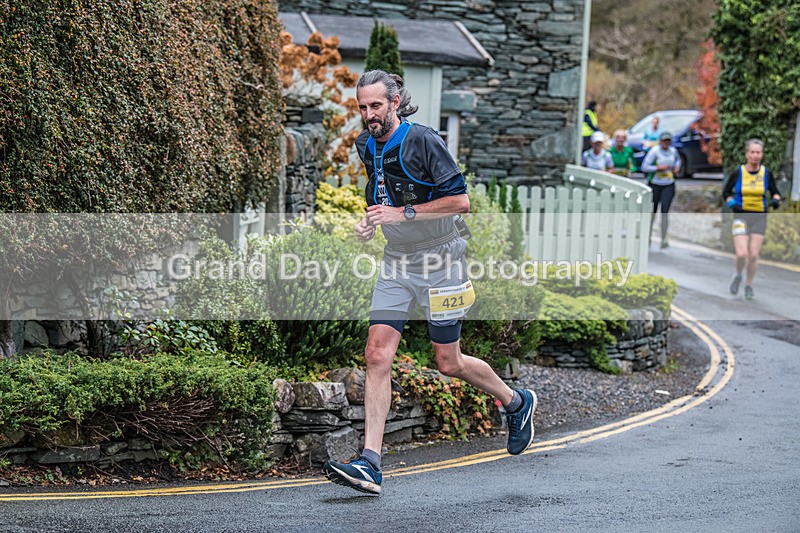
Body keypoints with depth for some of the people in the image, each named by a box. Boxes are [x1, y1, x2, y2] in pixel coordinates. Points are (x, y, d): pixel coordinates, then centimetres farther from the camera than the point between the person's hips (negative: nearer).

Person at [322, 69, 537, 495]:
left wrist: (402, 213, -24)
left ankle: (516, 403, 32)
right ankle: (369, 462, -10)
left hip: (438, 260, -6)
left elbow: (461, 200, -19)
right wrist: (370, 222, 3)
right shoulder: (367, 146, 6)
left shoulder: (423, 141, -16)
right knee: (377, 355, -8)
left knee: (448, 364, 4)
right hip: (396, 261, 6)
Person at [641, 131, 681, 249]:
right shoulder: (654, 151, -10)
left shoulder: (673, 151, 5)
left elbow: (678, 159, 28)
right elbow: (644, 167, -13)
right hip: (654, 185, -2)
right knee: (652, 212, 9)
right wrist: (659, 167, -20)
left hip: (668, 186, 2)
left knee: (665, 212, -12)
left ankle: (663, 239, -12)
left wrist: (677, 166, 7)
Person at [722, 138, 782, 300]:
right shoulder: (738, 173, -5)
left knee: (754, 255, 0)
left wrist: (775, 199, -12)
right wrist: (732, 203, -12)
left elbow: (775, 192, 10)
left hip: (759, 217, 2)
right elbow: (726, 192, 6)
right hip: (741, 216, -2)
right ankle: (737, 276, 19)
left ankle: (749, 285, 21)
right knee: (741, 254, -13)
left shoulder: (766, 173, 0)